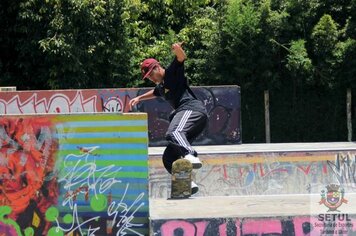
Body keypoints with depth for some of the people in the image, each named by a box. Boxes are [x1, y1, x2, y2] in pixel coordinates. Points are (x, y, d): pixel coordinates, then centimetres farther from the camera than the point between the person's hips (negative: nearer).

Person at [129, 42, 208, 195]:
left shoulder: (172, 72, 8)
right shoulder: (161, 86, 32)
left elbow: (182, 58, -11)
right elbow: (154, 93, 56)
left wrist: (178, 50, -30)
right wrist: (139, 98, 54)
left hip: (192, 108, -10)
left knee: (173, 133, -39)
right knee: (169, 157, 7)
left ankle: (191, 156, -62)